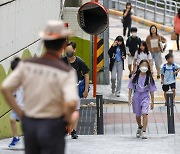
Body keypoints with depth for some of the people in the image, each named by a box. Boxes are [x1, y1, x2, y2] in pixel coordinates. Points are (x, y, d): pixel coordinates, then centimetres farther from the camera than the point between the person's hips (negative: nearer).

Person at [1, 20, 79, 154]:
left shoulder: (26, 64, -3)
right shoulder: (66, 72, -16)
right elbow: (71, 103, -29)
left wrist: (19, 113, 5)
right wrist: (68, 118, -8)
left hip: (29, 123, 5)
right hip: (52, 127, -5)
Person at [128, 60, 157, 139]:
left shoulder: (149, 78, -4)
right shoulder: (135, 77, -2)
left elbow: (151, 91, 0)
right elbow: (130, 88, 3)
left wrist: (152, 102, 2)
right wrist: (129, 98, -5)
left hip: (145, 96, -2)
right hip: (136, 96, 2)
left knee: (144, 113, -20)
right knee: (138, 115, 15)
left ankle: (144, 131, -20)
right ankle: (140, 127, 43)